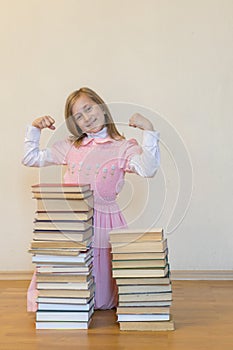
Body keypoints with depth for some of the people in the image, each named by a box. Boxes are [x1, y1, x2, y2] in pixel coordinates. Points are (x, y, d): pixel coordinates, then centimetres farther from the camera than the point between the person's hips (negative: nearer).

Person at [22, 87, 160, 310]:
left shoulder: (123, 148, -2)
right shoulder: (70, 147, 10)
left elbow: (148, 170, -22)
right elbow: (30, 158, 18)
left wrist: (148, 131, -23)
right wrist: (35, 128, 7)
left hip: (103, 224, -3)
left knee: (101, 300, 5)